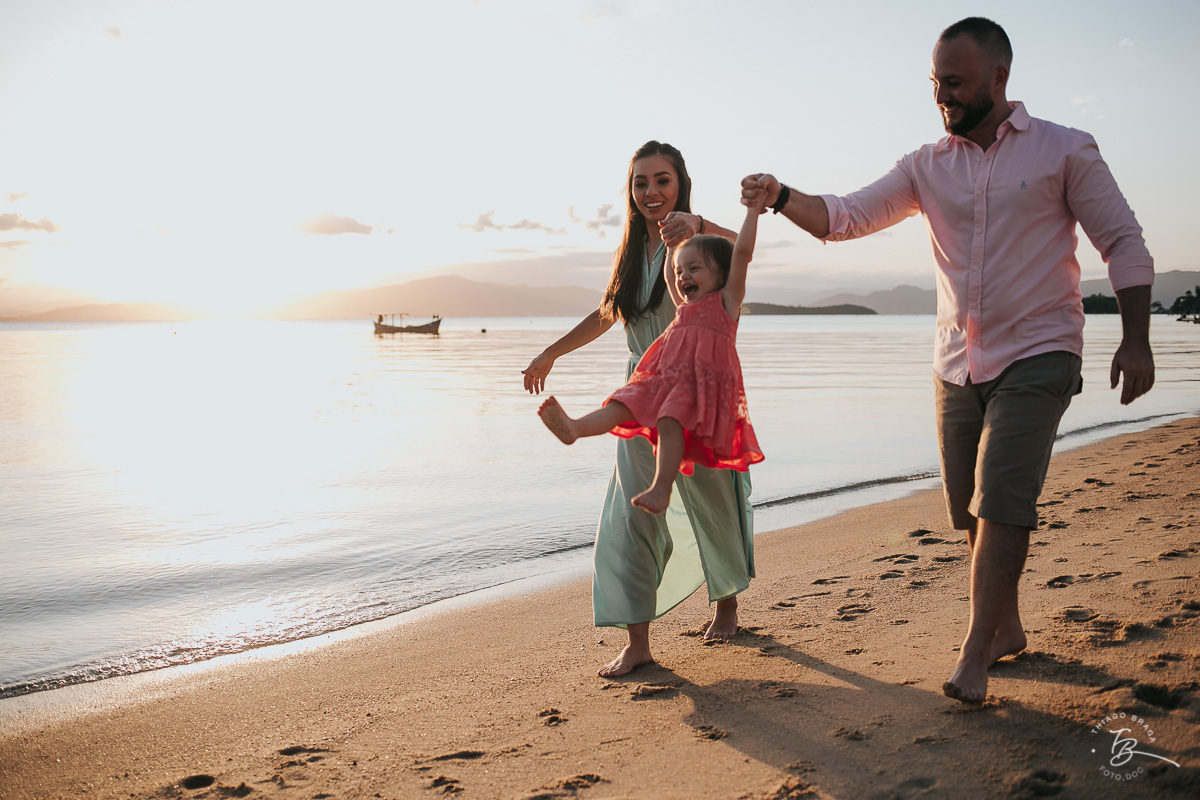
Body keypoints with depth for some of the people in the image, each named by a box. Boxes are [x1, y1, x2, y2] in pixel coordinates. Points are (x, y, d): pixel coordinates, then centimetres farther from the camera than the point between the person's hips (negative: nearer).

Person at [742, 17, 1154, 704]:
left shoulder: (1066, 151, -3)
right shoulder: (928, 167, 7)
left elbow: (1124, 243, 0)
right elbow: (848, 216, 1)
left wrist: (1136, 339, -8)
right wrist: (782, 198, -18)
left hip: (1037, 357, -5)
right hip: (958, 364, 5)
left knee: (1003, 501, -15)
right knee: (972, 510, 10)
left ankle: (974, 656, -8)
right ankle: (1007, 629, 28)